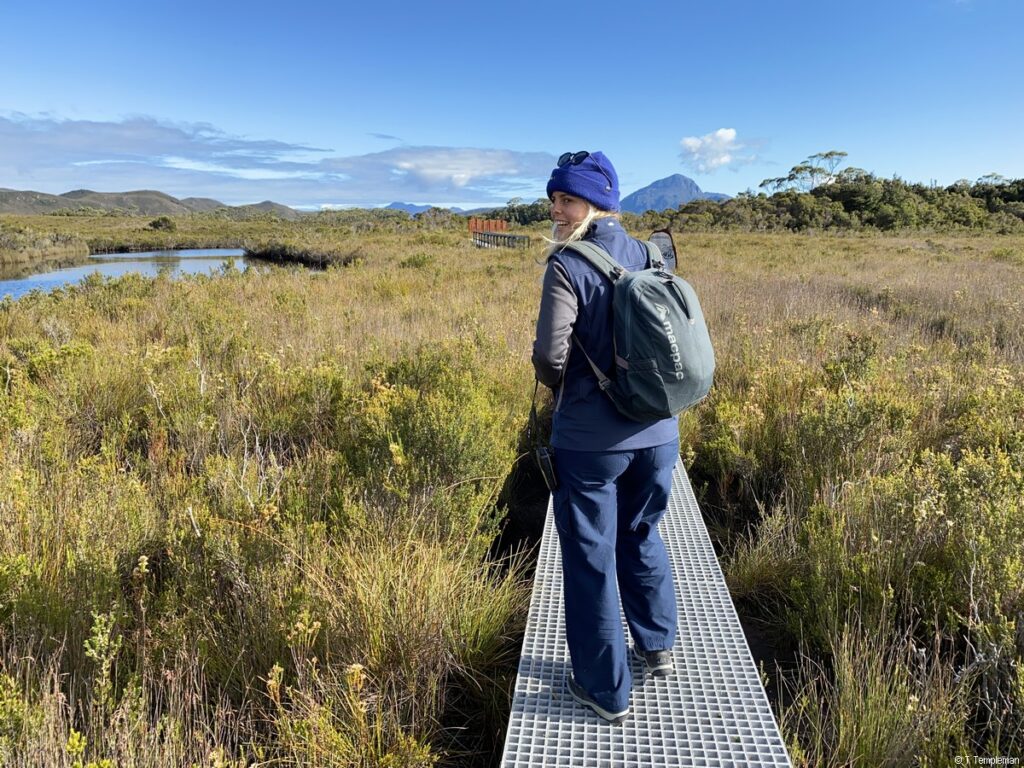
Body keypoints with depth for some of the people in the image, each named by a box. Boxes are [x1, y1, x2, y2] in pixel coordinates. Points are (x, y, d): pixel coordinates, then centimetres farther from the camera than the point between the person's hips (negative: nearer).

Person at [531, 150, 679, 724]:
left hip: (590, 438, -6)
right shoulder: (649, 254, 4)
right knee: (642, 535, 26)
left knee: (590, 557, 10)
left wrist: (560, 386, 2)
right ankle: (657, 645, 44)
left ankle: (607, 690, 24)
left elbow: (551, 354, -19)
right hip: (657, 430, 6)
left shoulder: (567, 265, -14)